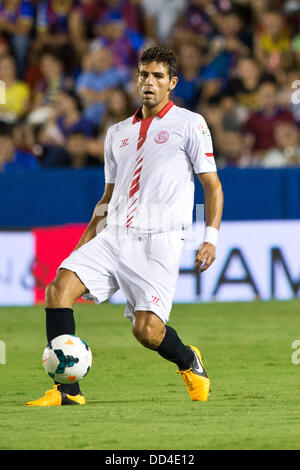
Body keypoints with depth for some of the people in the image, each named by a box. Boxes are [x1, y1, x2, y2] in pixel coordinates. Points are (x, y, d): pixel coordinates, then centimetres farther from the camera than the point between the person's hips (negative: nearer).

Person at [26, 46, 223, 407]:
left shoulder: (189, 124, 4)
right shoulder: (118, 133, 20)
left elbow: (212, 185, 3)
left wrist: (211, 238, -9)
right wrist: (84, 243, 18)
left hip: (159, 242, -5)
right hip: (114, 237, 5)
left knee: (147, 330, -15)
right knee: (59, 288, -17)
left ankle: (190, 363, 20)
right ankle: (67, 390, -16)